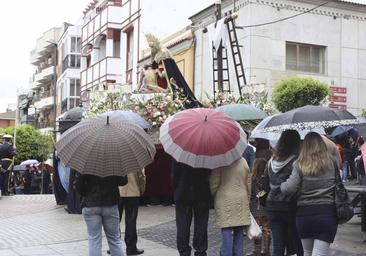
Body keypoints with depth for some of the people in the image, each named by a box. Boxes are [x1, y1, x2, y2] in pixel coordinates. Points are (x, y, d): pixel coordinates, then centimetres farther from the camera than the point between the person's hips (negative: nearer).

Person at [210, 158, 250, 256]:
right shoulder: (243, 161, 2)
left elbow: (214, 183, -9)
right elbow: (248, 184, 9)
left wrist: (213, 194, 11)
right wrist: (247, 200, 21)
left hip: (225, 200, -3)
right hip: (242, 200, 4)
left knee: (226, 232, -1)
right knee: (239, 233, 9)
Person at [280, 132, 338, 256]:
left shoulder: (299, 164, -4)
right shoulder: (332, 162, 0)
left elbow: (290, 189, -11)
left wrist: (281, 185, 8)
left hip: (304, 213, 1)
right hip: (327, 212, -1)